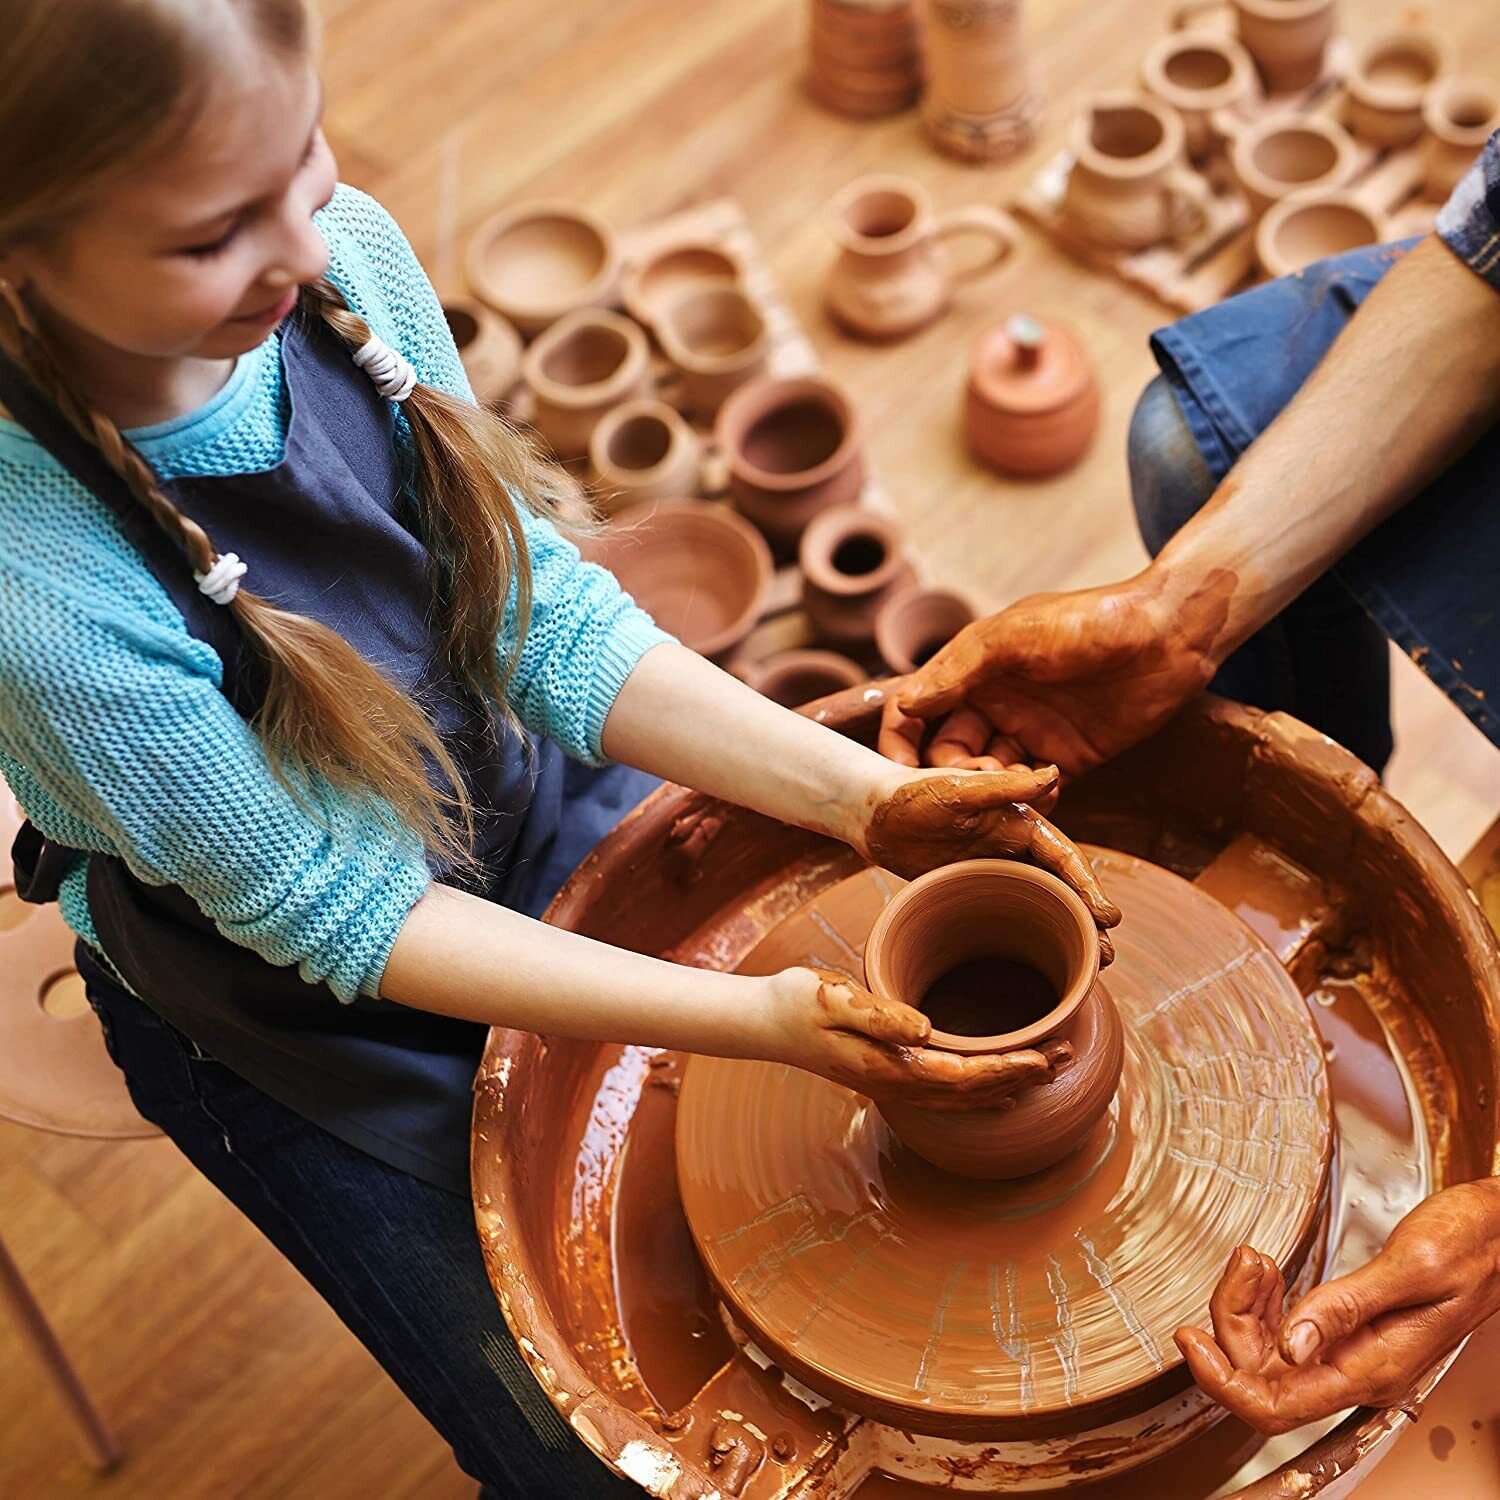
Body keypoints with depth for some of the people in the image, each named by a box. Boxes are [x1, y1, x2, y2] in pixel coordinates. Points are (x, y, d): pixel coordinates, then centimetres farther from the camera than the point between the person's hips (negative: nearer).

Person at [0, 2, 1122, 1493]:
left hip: (521, 798, 5)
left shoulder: (340, 252, -23)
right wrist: (765, 1018, -29)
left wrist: (869, 799, -22)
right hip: (304, 1017, -4)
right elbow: (338, 916, -25)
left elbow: (545, 614, -13)